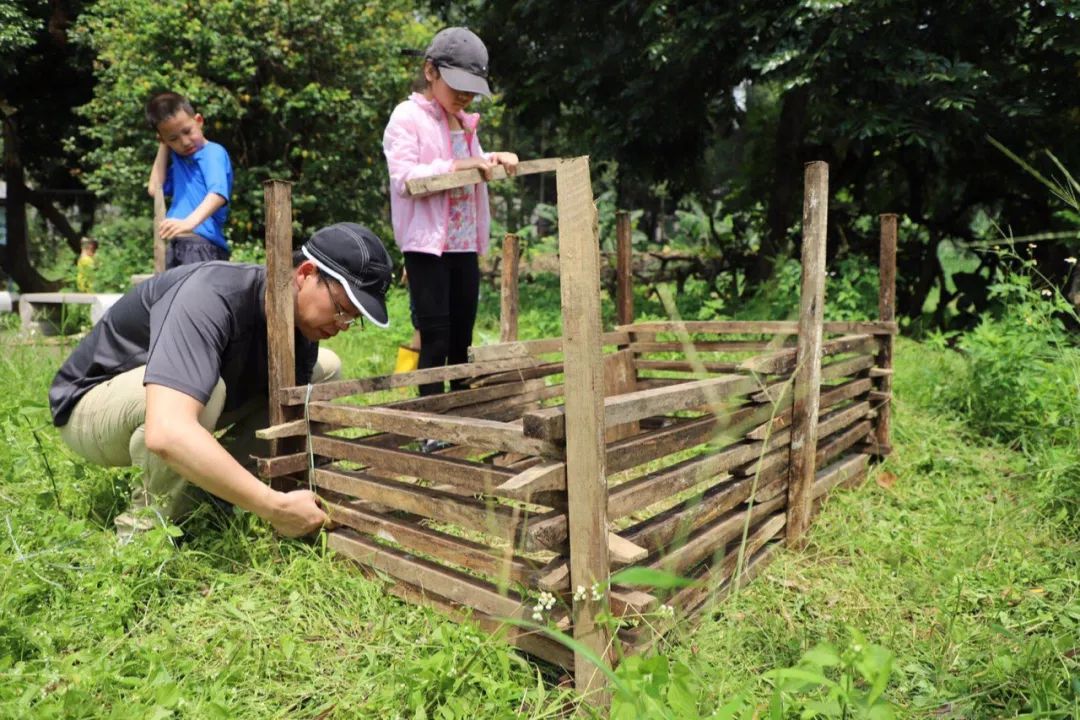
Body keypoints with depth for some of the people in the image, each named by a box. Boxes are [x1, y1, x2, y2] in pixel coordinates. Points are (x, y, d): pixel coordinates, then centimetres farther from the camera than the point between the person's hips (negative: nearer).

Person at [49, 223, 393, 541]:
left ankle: (201, 485, -1)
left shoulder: (303, 322, -12)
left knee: (325, 369, -3)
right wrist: (277, 507, -47)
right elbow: (167, 434, -49)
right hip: (92, 404, -7)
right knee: (206, 388, -40)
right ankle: (148, 519, -14)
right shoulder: (210, 297, -36)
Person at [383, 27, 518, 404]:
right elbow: (403, 179, -17)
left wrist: (494, 159, 7)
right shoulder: (407, 117, -6)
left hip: (465, 246, 7)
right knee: (435, 341, -6)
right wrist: (457, 166, -24)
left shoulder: (464, 122, 17)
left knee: (462, 342, 11)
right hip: (427, 246, -7)